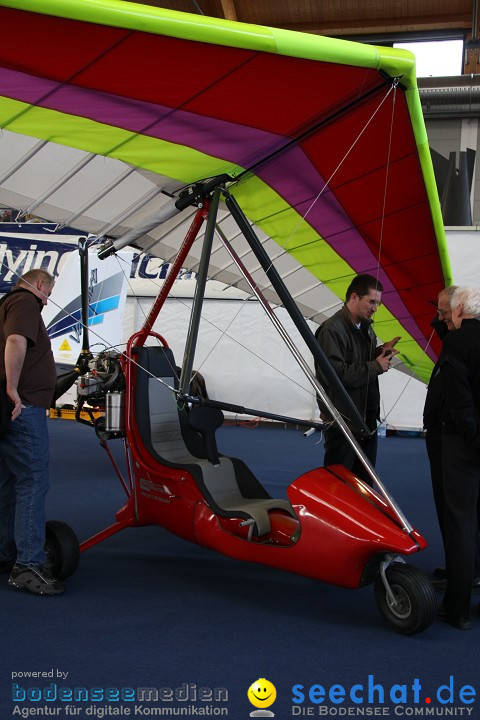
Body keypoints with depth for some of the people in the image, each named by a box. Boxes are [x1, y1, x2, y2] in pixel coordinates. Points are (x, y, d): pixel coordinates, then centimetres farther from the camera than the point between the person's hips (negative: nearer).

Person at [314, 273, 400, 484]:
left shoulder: (365, 327, 11)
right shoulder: (332, 330, -19)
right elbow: (334, 374, -27)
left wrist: (381, 351, 1)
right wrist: (375, 366, -21)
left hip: (367, 417, 9)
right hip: (343, 421, -9)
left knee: (364, 478, 18)